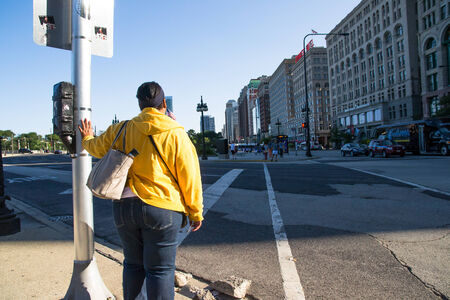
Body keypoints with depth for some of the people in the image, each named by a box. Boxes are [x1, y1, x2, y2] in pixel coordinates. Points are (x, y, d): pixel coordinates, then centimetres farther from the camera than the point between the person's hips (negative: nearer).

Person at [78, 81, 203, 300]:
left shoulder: (120, 130, 4)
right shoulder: (175, 134, -9)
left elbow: (97, 148, 22)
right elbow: (189, 177, -8)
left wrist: (87, 139, 46)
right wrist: (196, 212, 2)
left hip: (123, 207, 5)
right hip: (161, 208, -4)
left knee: (133, 265, 22)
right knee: (160, 270, 7)